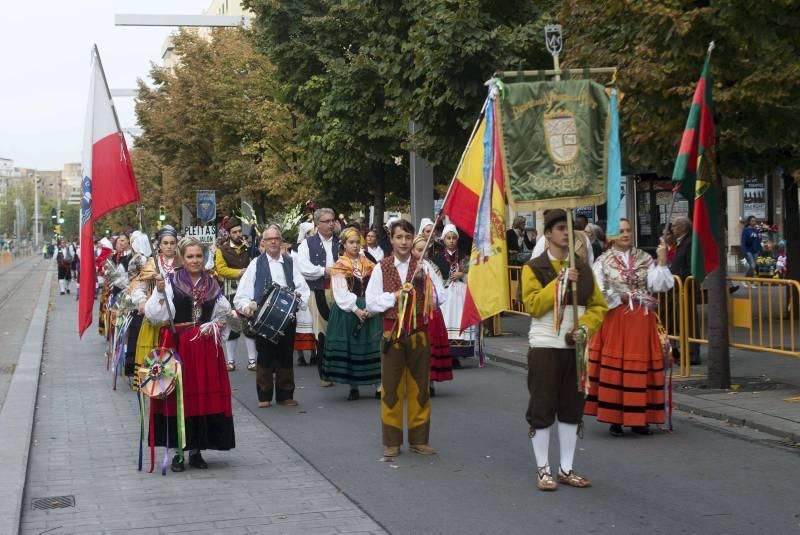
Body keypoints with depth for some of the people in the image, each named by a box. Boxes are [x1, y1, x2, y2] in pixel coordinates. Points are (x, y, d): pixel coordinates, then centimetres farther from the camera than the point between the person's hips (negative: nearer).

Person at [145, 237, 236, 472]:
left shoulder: (212, 284, 10)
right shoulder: (170, 281, -2)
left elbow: (222, 315, 23)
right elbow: (154, 316, -9)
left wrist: (223, 320, 2)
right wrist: (160, 291, -21)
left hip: (205, 347, 3)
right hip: (178, 345, -3)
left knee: (205, 395, 4)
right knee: (178, 395, -1)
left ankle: (196, 450, 16)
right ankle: (178, 451, 9)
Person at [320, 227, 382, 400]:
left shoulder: (369, 265, 9)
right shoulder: (339, 267, 1)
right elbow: (341, 293, -8)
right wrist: (356, 310, -17)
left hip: (369, 312, 2)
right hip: (347, 312, -2)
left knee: (372, 345, -2)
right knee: (349, 346, 0)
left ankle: (379, 384, 1)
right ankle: (353, 387, 7)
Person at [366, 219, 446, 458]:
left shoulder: (423, 266, 2)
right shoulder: (381, 268, 0)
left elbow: (440, 299, -2)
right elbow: (371, 304, -2)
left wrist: (424, 279, -14)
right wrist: (394, 297, -13)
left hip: (418, 332, 1)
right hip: (392, 333, -1)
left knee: (420, 386, 8)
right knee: (391, 388, 4)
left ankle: (419, 439, 19)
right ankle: (392, 441, 14)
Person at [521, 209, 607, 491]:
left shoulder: (583, 267, 10)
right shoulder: (534, 268, -3)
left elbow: (598, 306, 9)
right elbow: (533, 305, -15)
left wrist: (585, 327, -9)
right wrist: (560, 281, -21)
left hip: (575, 346, 5)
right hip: (545, 347, -4)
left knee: (572, 408, 9)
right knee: (542, 408, -1)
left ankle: (566, 469, 18)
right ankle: (543, 470, 9)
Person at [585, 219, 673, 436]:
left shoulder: (644, 259, 9)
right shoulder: (603, 261, 4)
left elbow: (660, 285, -3)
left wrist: (662, 262, -12)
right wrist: (622, 298, -12)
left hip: (642, 321, 2)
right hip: (614, 319, -2)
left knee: (641, 367, 3)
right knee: (614, 368, -3)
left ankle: (639, 419, 12)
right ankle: (614, 419, 6)